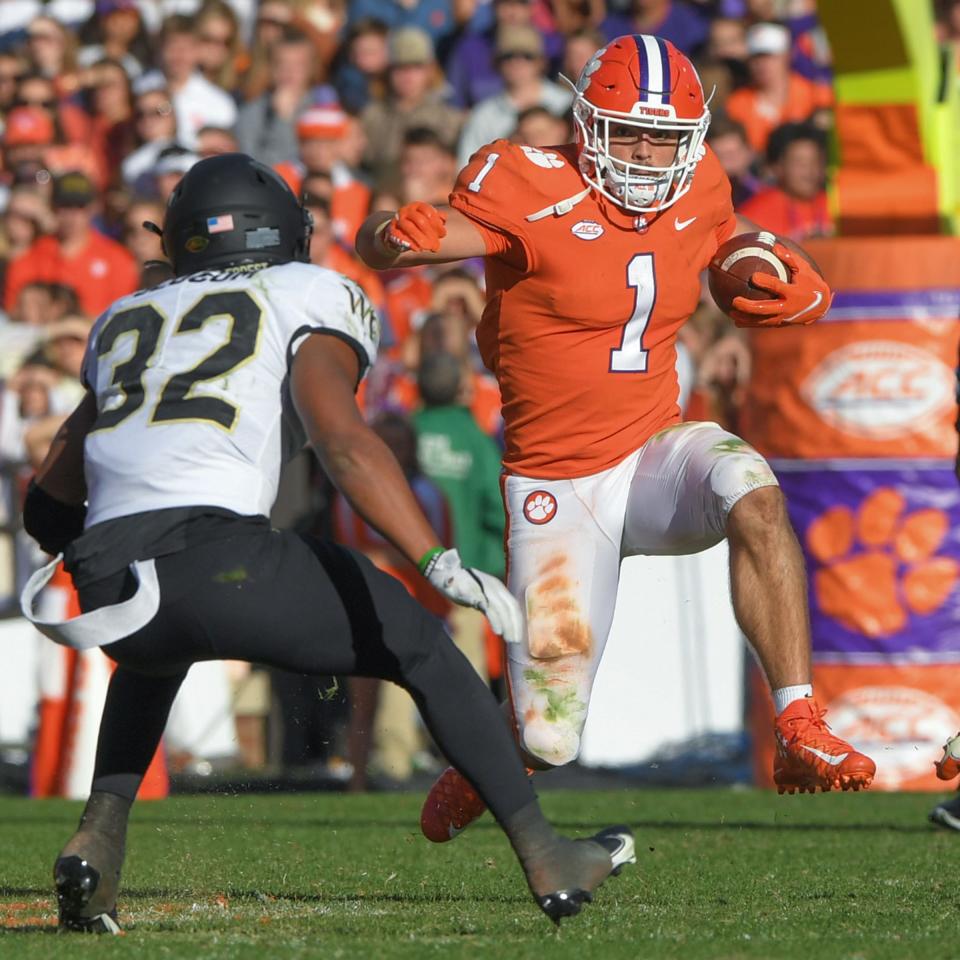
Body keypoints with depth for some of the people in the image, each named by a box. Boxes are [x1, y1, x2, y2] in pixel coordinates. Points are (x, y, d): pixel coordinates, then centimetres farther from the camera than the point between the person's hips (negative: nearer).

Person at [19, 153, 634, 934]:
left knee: (157, 654, 40)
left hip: (103, 578, 5)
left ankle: (101, 832, 18)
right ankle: (546, 860, 15)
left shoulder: (127, 321, 30)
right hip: (217, 557, -5)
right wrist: (440, 564, -13)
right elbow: (340, 439, -6)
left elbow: (47, 506, 31)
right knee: (424, 653, 16)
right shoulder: (309, 299, 15)